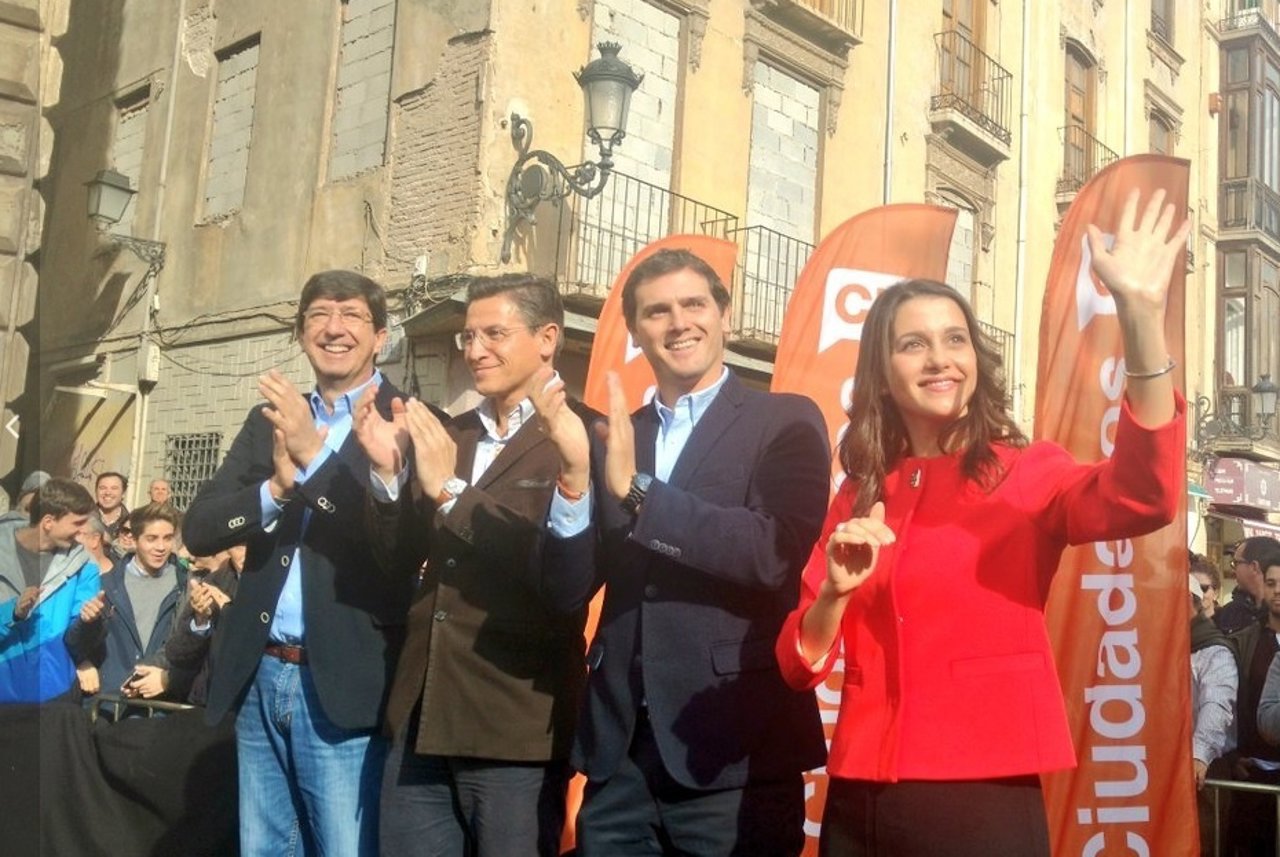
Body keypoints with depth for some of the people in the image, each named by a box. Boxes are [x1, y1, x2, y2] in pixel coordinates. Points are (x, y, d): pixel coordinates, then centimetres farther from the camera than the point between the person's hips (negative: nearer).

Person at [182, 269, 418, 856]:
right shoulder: (270, 421, 13)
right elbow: (198, 529, 4)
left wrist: (316, 453, -23)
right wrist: (277, 487, -14)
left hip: (342, 686, -5)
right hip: (258, 679, 6)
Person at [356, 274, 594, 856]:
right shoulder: (445, 436, 12)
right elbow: (403, 561, 11)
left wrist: (451, 491, -18)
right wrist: (389, 471, -5)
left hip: (515, 725, -6)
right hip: (420, 718, 6)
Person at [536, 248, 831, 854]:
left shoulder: (785, 421, -2)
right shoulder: (612, 437, 10)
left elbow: (776, 554, -17)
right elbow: (571, 589, 4)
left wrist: (636, 487, -20)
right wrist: (575, 471, -11)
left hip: (733, 746, -4)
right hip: (618, 745, 4)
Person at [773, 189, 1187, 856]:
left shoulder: (1028, 474, -1)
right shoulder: (859, 497, 7)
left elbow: (1143, 498, -23)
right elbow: (801, 665, 6)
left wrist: (1140, 314, -32)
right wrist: (836, 591, -15)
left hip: (984, 802, -3)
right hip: (858, 804, 3)